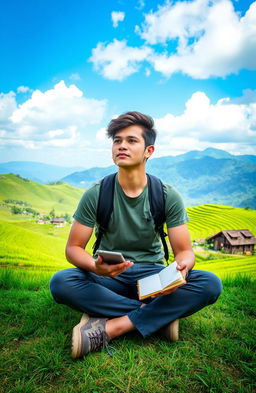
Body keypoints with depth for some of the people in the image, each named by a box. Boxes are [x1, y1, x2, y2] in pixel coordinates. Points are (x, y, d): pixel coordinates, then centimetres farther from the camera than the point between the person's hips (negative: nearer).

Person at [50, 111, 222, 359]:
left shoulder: (168, 196, -7)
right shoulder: (96, 195, -8)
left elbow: (184, 250, -6)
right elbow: (74, 248, -7)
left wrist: (181, 269, -32)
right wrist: (95, 267, -31)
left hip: (152, 275, 1)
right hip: (109, 277, 0)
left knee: (210, 284, -25)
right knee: (61, 283, -29)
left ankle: (111, 327, -25)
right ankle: (160, 314, -20)